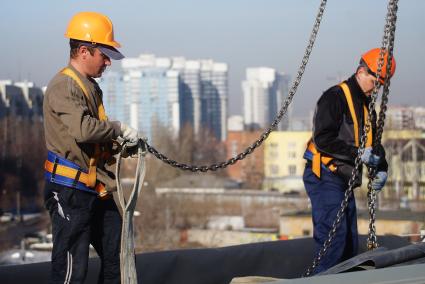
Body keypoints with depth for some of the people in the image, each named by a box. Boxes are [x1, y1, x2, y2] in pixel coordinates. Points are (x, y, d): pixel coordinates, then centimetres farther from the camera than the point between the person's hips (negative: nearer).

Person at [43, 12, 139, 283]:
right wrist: (119, 128, -16)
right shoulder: (63, 87, -14)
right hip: (70, 190, -10)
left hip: (96, 189, 10)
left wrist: (118, 146, 9)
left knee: (116, 255, 14)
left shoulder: (91, 87, 18)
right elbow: (82, 129, -30)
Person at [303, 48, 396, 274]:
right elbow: (323, 140, -21)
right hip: (324, 177, -10)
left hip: (344, 180, 10)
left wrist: (381, 169, 6)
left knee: (350, 242, 8)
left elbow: (373, 144, 24)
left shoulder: (367, 105, 17)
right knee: (334, 235, -19)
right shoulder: (335, 97, -12)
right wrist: (357, 153, -22)